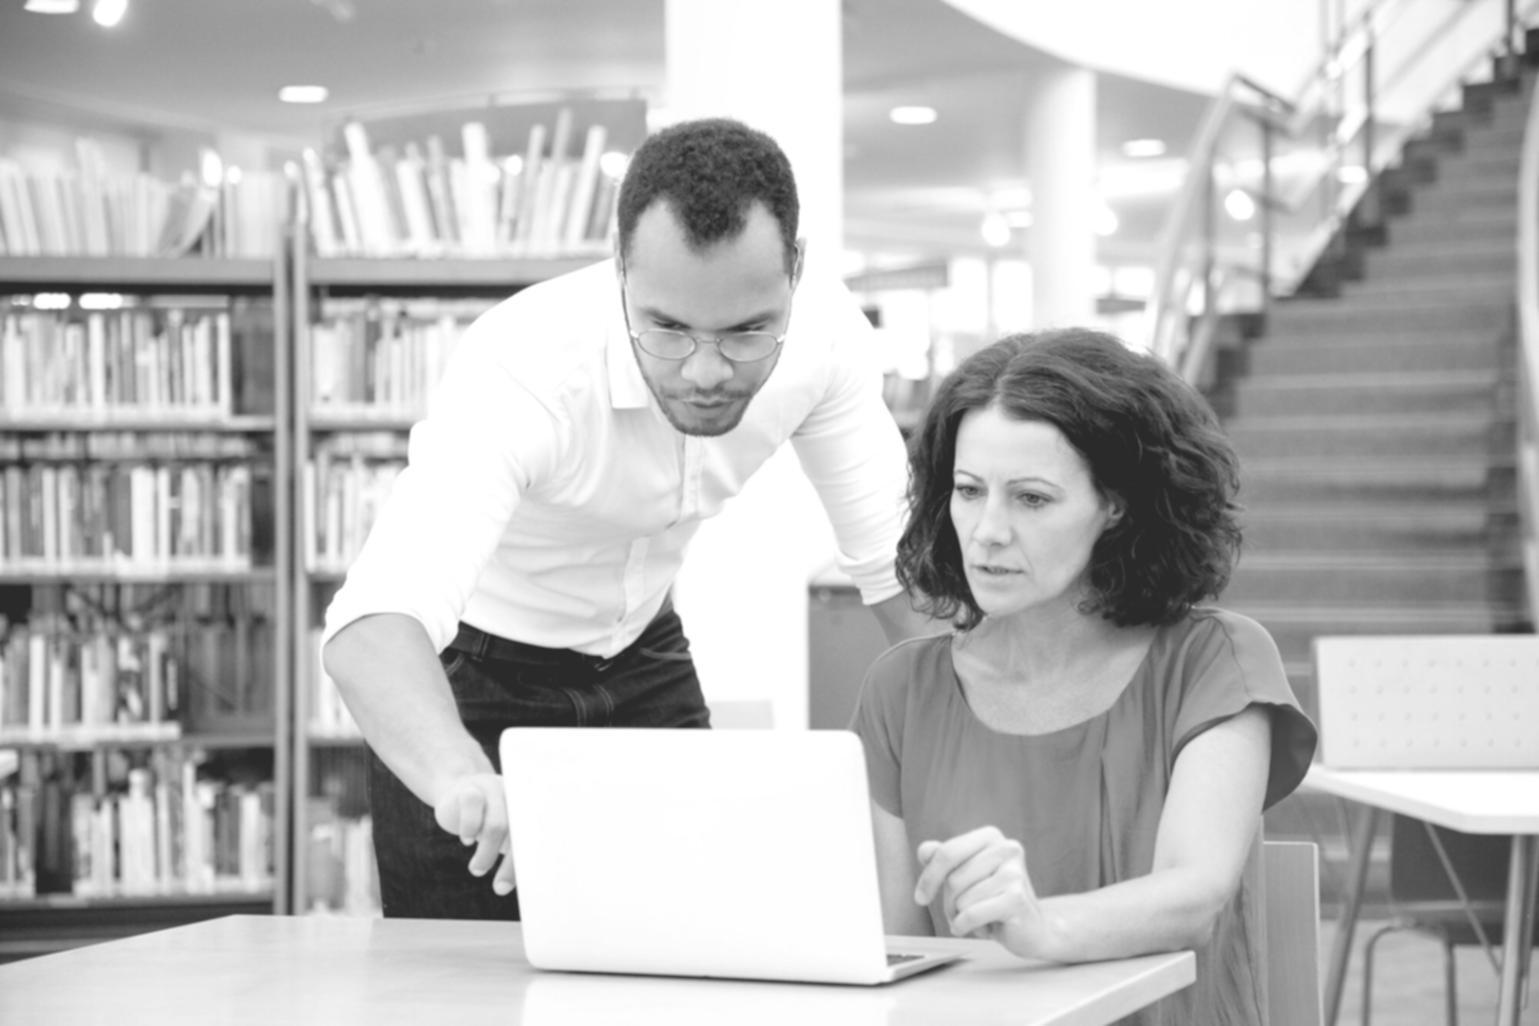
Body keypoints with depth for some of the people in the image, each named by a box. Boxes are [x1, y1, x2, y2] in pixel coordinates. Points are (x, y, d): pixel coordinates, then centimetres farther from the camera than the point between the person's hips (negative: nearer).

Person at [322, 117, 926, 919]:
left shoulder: (824, 329, -22)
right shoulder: (523, 366, -37)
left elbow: (900, 561, -10)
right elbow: (372, 623, -49)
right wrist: (461, 780, -68)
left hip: (639, 651, 4)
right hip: (473, 664, -4)